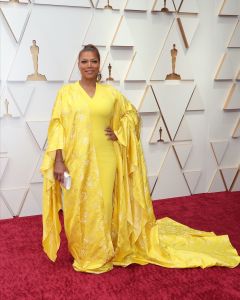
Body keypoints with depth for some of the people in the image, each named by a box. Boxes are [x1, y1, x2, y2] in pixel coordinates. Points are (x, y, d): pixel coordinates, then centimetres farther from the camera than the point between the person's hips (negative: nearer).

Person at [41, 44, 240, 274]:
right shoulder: (66, 92, 1)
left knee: (103, 207, 6)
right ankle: (83, 255, 27)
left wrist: (118, 133, 3)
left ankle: (102, 256, 26)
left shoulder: (110, 93, 6)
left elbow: (132, 114, 20)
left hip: (104, 160, 1)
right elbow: (57, 127, -2)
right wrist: (58, 161, -10)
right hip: (76, 161, -1)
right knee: (78, 209, 6)